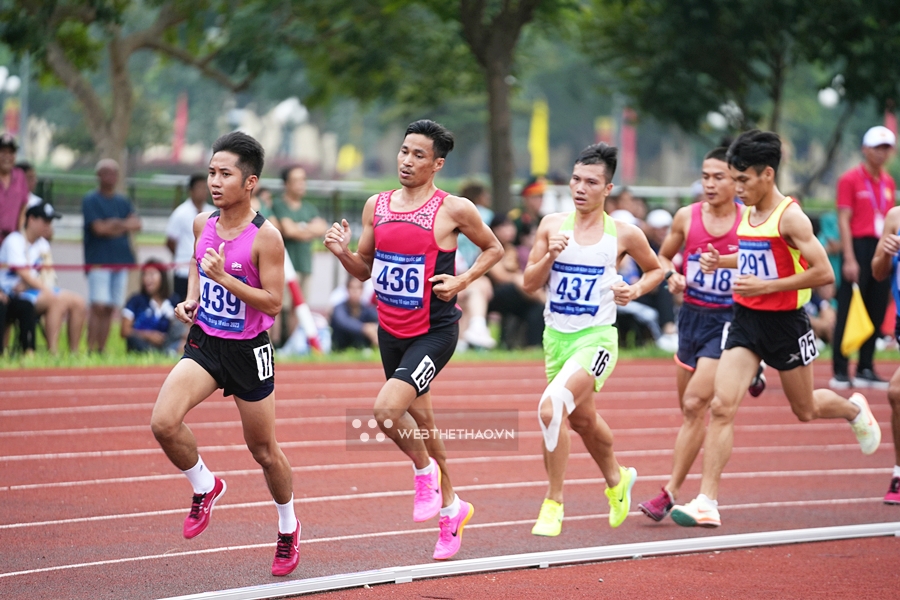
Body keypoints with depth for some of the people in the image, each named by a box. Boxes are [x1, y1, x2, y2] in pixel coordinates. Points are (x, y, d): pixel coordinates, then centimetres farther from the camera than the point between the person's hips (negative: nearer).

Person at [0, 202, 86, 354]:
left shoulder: (43, 244, 13)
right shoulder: (15, 241, -10)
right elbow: (24, 275, -17)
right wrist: (46, 289, -22)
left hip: (34, 288, 8)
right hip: (13, 293, -8)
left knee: (78, 302, -5)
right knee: (57, 300, -31)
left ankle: (74, 352, -6)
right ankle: (52, 352, -35)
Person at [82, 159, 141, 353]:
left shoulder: (123, 202, 16)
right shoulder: (90, 200, 0)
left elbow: (136, 224, 4)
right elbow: (98, 228, -11)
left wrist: (117, 224, -12)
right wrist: (125, 225, -2)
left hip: (121, 260, 5)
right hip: (98, 260, -5)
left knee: (110, 308, 4)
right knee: (98, 307, -13)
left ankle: (102, 350, 6)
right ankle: (91, 350, -14)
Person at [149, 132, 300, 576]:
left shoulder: (265, 237, -17)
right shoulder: (202, 224, 0)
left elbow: (273, 302, -18)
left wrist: (223, 277, -27)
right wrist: (191, 299, 3)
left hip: (248, 351, -4)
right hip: (204, 343, 4)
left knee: (264, 450, 10)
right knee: (163, 423, -19)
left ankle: (288, 527, 36)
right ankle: (205, 487, 10)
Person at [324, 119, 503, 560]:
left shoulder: (454, 210, -10)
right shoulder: (377, 206, 4)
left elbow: (493, 249, 5)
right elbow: (365, 269, 12)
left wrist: (462, 281, -10)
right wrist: (343, 253, -8)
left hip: (435, 332, -6)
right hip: (391, 331, 6)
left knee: (387, 409, -24)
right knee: (417, 418, 17)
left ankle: (425, 471, 7)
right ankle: (450, 507, 36)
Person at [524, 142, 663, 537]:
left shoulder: (624, 234, -4)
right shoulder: (552, 225, 2)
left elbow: (655, 269, 14)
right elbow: (530, 284, 3)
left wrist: (636, 290, -6)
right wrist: (549, 256, -15)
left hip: (596, 337, -5)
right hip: (556, 334, 5)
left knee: (551, 406, -26)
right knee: (582, 419, 21)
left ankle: (553, 503, -14)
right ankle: (617, 479, 50)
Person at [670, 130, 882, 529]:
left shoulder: (790, 217, -17)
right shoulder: (747, 215, 6)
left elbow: (824, 273, -21)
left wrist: (766, 285, -22)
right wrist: (721, 261, 6)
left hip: (785, 323, -5)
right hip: (745, 320, 5)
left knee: (805, 410, 15)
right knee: (722, 407, -10)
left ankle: (854, 409, 50)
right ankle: (707, 503, -12)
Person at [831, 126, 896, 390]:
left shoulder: (889, 182, 14)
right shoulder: (850, 179, -5)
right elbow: (844, 220, -9)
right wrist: (849, 259, -16)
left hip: (882, 251, 6)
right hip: (859, 247, -6)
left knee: (876, 313, 7)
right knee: (848, 313, -5)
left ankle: (865, 369, 14)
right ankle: (840, 372, -2)